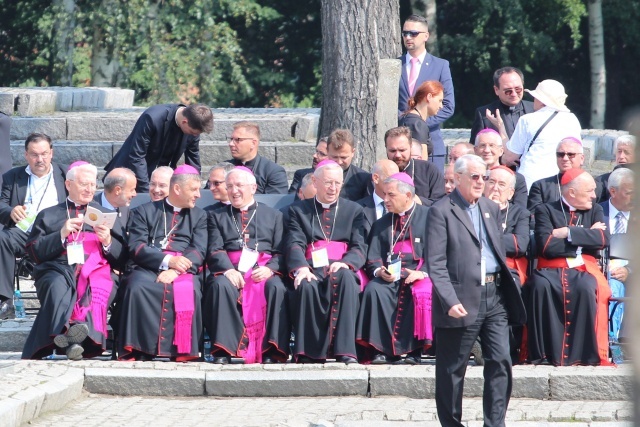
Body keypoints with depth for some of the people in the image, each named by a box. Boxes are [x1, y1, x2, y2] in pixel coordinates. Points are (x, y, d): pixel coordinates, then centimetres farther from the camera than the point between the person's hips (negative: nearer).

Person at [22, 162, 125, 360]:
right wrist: (61, 235, -2)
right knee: (57, 287, -37)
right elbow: (33, 251, 11)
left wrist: (107, 241, -1)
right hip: (58, 270, -1)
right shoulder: (48, 216, 26)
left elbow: (121, 255, 20)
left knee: (98, 290, -36)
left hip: (96, 271, 1)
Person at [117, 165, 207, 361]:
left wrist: (176, 270, -14)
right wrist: (167, 260, -15)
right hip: (149, 268, -1)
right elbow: (136, 247, 2)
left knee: (189, 291, -33)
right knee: (138, 287, -34)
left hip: (184, 270, 1)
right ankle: (139, 351, -32)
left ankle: (183, 352, -29)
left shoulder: (199, 216, 22)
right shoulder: (144, 212, 16)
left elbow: (199, 251, 6)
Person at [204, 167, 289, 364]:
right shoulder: (218, 216, 24)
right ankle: (223, 350, -34)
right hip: (230, 271, 0)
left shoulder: (273, 216, 22)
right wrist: (228, 270, -15)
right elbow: (215, 250, 7)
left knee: (277, 288, -34)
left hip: (263, 271, 0)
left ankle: (272, 351, -34)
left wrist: (270, 268, -13)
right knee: (221, 286, -35)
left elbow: (281, 251, 9)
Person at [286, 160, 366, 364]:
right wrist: (301, 268, -20)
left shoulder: (353, 210, 22)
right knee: (306, 286, -37)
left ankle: (345, 351, -43)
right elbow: (294, 244, 3)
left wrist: (345, 263, -16)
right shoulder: (299, 210, 20)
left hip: (340, 269, 0)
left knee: (345, 278, -37)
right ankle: (310, 353, -33)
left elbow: (359, 247, 8)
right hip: (312, 269, 0)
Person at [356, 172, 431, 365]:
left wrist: (422, 272, -16)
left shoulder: (428, 217, 7)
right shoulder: (382, 224, 21)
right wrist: (379, 271, -10)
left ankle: (414, 349, -26)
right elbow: (373, 258, 13)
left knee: (421, 293, -36)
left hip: (419, 275, -3)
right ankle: (382, 349, -28)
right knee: (374, 289, -29)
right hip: (390, 276, 3)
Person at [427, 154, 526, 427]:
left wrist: (509, 290, 12)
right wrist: (450, 301, -21)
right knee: (452, 370, 3)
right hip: (462, 300, -5)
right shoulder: (441, 212, -5)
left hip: (494, 297, 6)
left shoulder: (491, 209, 16)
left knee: (500, 361, -3)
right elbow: (435, 263, -11)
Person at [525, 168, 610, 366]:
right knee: (540, 286, -35)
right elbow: (545, 245, -9)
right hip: (552, 270, -1)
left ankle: (587, 354, -31)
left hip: (584, 269, 1)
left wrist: (568, 233, -7)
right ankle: (543, 354, -30)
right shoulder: (546, 210, 8)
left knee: (587, 287, -35)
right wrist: (585, 237, -3)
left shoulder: (595, 210, 18)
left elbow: (603, 239, -1)